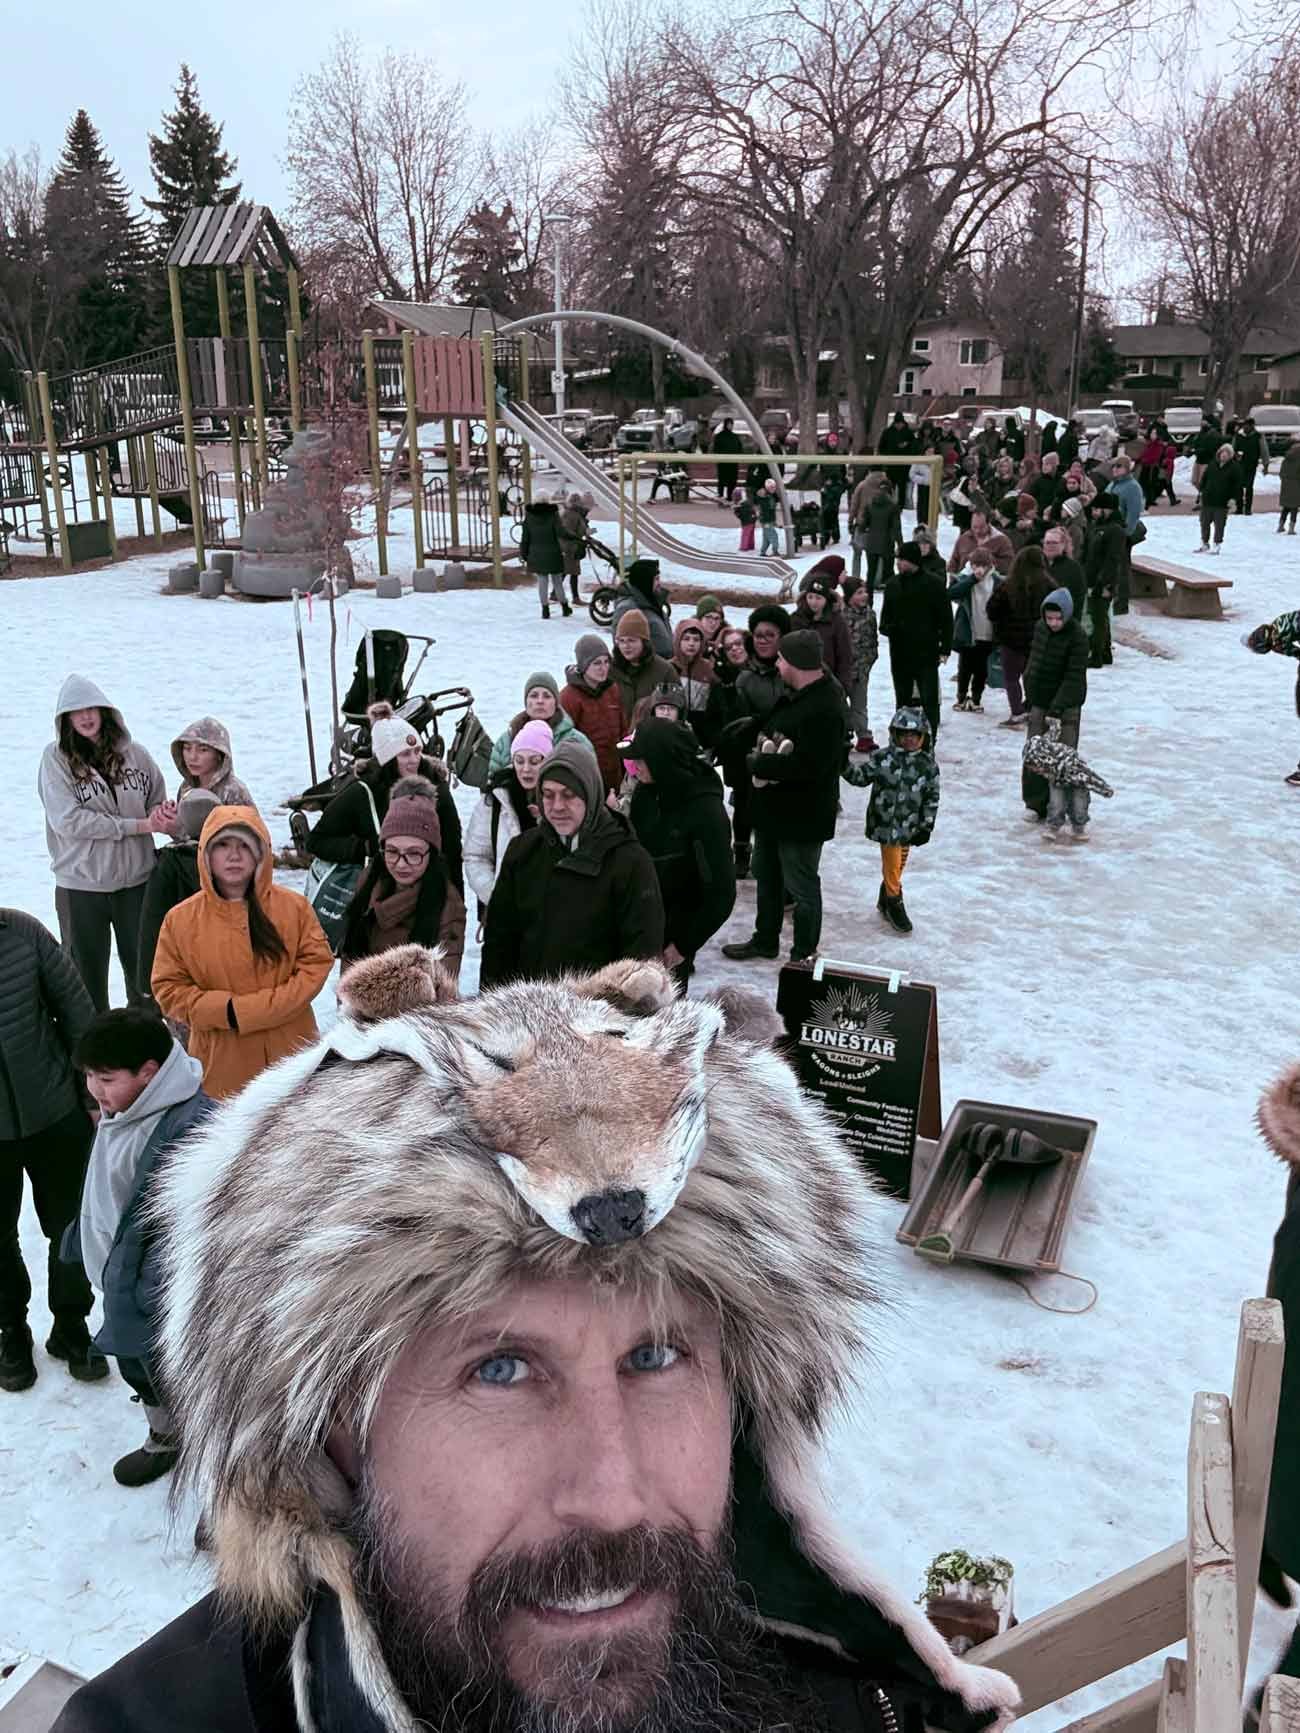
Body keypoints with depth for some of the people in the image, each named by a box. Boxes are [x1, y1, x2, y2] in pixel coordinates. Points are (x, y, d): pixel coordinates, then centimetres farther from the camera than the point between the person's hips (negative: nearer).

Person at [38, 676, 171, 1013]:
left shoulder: (132, 752, 1)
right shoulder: (55, 757, -6)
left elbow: (158, 802, 13)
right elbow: (67, 820, -14)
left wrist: (163, 813, -12)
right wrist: (138, 825, -15)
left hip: (137, 879, 2)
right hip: (80, 885, -2)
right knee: (86, 974, 10)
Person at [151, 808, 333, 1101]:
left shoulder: (293, 907, -3)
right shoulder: (181, 919, -2)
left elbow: (316, 964, -6)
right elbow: (168, 989, 1)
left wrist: (250, 1009, -14)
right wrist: (225, 1009, -16)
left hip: (290, 1057, 1)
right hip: (223, 1068, 0)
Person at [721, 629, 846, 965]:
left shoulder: (825, 710, -25)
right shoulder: (792, 696, 7)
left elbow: (807, 765, -31)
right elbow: (765, 731, 17)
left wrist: (757, 763, -19)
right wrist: (760, 757, -7)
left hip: (802, 816, -10)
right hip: (772, 807, 10)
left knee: (802, 886, 6)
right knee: (767, 875, 23)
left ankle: (804, 953, 23)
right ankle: (765, 940, 42)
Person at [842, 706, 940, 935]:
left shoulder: (929, 765, -2)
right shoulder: (882, 758, -8)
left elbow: (932, 797, 3)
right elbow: (861, 776, -4)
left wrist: (927, 826, 0)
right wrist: (845, 764, -21)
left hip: (910, 826, 3)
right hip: (886, 823, -3)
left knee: (897, 866, 17)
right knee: (892, 866, 0)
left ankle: (884, 900, 36)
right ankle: (895, 904, 16)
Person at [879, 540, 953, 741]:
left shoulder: (933, 583, -7)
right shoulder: (893, 584, 7)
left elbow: (946, 617, -4)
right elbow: (886, 613, 17)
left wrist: (945, 647, -7)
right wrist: (885, 627, -6)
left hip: (926, 652, -5)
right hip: (899, 653, 5)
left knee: (929, 701, -1)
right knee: (902, 700, 14)